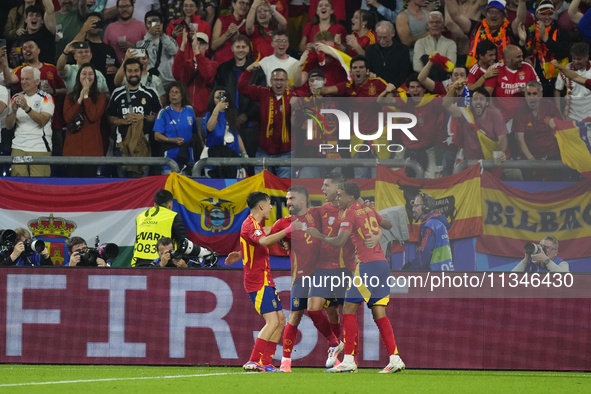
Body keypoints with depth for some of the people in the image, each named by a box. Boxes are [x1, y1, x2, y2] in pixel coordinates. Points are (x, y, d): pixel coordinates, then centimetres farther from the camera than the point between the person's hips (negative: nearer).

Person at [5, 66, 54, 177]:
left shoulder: (46, 98, 1)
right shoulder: (16, 98, 13)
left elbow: (43, 121, -14)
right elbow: (8, 125, 6)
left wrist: (26, 108, -24)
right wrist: (14, 111, -13)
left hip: (40, 148, -4)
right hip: (19, 147, 4)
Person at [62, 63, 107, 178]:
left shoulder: (100, 97, 7)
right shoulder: (70, 97, 14)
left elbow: (94, 117, -9)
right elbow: (67, 118, -2)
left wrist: (86, 96, -4)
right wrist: (80, 98, -4)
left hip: (92, 148, -2)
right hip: (72, 148, 2)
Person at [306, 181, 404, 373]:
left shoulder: (351, 212, -6)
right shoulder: (369, 210, 17)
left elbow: (339, 242, -13)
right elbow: (388, 225, 33)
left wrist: (320, 236, 1)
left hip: (367, 264, -8)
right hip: (382, 262, 8)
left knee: (349, 310, -4)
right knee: (379, 313, 7)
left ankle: (349, 360, -9)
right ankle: (395, 359, -1)